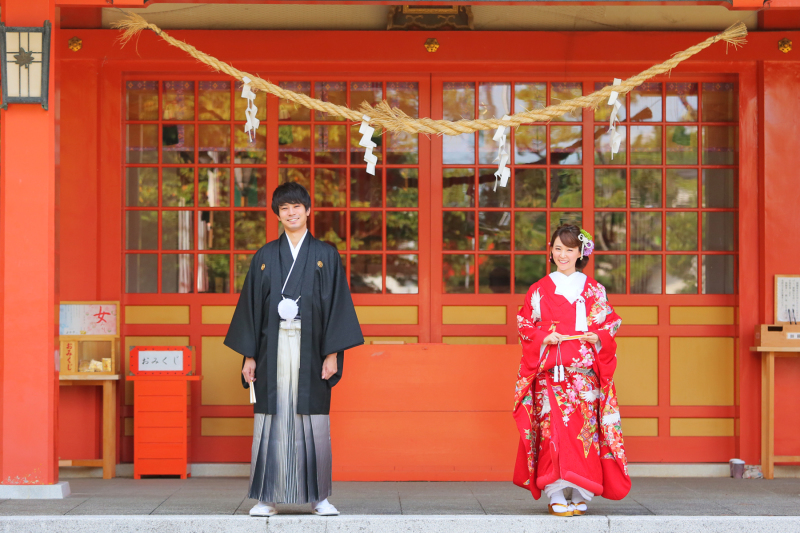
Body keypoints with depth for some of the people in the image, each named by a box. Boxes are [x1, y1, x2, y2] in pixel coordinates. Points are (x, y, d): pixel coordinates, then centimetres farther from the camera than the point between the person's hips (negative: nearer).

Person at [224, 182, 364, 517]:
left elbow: (337, 304, 2)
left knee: (314, 422, 0)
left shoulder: (326, 256, 6)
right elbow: (251, 306, 8)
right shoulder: (264, 257, 9)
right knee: (272, 420, 0)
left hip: (310, 350, -1)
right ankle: (268, 497, 5)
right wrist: (249, 356, 1)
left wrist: (333, 353, -7)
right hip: (273, 348, 1)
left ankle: (319, 497, 8)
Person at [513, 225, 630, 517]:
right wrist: (543, 337, -10)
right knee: (553, 425, -12)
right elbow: (524, 325, 8)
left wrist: (597, 336, -9)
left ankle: (581, 494, 6)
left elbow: (610, 323, 11)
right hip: (550, 370, -1)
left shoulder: (593, 290, 11)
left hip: (584, 370, 1)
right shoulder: (539, 290, 9)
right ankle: (556, 495, -11)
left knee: (584, 426, -3)